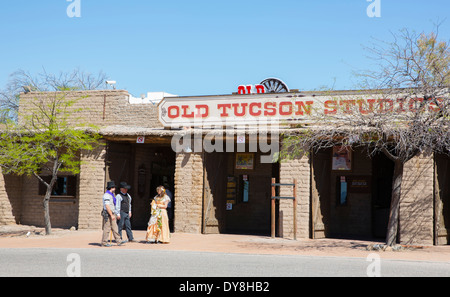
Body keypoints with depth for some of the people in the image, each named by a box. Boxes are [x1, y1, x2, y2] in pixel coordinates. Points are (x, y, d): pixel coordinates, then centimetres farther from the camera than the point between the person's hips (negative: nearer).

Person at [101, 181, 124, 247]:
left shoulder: (111, 194, 16)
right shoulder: (106, 195, -16)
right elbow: (107, 206, -22)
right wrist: (111, 215, -24)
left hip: (112, 214, 9)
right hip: (108, 214, -9)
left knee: (115, 228, 7)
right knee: (107, 228, -4)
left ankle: (118, 241, 8)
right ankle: (104, 243, 2)